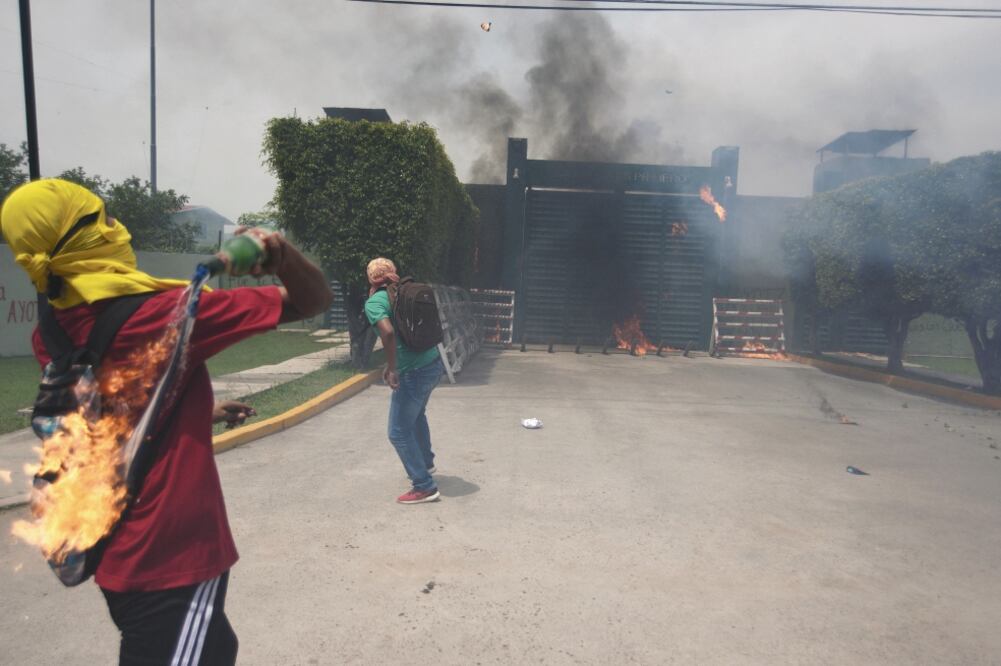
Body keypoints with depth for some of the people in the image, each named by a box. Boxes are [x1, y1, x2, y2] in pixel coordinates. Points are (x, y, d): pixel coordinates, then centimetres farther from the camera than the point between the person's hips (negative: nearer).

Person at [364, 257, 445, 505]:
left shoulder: (374, 302, -8)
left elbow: (388, 333, -27)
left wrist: (391, 369, -19)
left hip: (414, 372, -8)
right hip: (433, 363, 8)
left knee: (399, 432, 5)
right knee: (416, 414, 32)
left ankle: (425, 487, 9)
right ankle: (426, 462, 50)